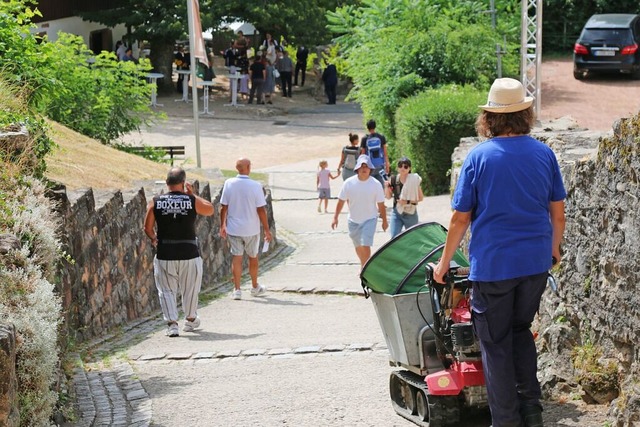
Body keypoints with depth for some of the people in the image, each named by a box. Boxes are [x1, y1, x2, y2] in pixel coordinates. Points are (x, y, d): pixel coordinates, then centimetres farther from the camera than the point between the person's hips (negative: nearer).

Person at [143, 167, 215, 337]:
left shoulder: (155, 202, -5)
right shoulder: (193, 201, -6)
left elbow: (148, 228, 1)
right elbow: (210, 210, 14)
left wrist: (154, 239, 20)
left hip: (164, 254, 0)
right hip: (189, 253, 0)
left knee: (166, 290, 9)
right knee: (190, 289, 18)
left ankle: (171, 323, -3)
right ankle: (191, 320, 34)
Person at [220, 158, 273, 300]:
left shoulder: (229, 183, -7)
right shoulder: (255, 186, -14)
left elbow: (224, 207, -2)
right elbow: (261, 210, -11)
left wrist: (222, 225, 11)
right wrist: (267, 230, -3)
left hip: (233, 228, 1)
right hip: (251, 229, -1)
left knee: (236, 258, 5)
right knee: (253, 257, 16)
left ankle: (237, 289, 0)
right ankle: (255, 287, 30)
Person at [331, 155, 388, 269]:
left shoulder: (375, 184, -11)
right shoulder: (349, 183, -8)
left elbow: (381, 204, -4)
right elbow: (341, 201, -1)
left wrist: (384, 221, 1)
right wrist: (335, 217, -2)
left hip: (369, 219, -3)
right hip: (353, 220, 3)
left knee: (365, 246, -15)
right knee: (358, 246, 18)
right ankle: (363, 265, 41)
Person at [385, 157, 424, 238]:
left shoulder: (414, 180, -11)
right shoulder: (393, 179, -4)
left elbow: (421, 198, -5)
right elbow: (388, 196, 6)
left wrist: (408, 201, -19)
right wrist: (387, 187, -13)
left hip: (410, 213, -2)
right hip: (397, 212, 2)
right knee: (394, 237, -9)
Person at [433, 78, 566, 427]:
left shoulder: (479, 157, -9)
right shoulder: (544, 154, 0)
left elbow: (460, 218, -6)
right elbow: (558, 213, 8)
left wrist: (444, 262, 6)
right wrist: (553, 249, 25)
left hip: (492, 264, -4)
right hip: (536, 262, 4)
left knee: (496, 343, 6)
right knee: (520, 331, 21)